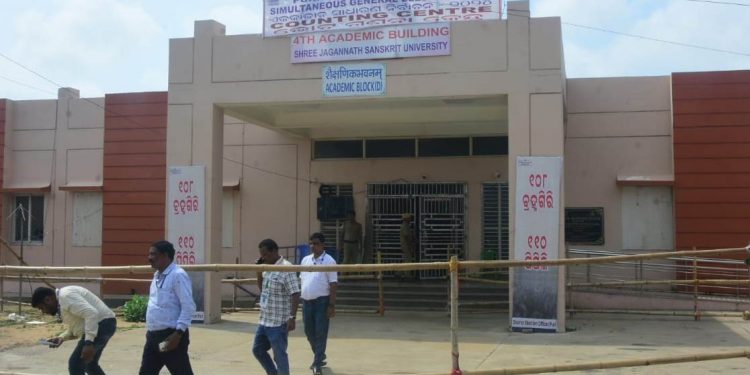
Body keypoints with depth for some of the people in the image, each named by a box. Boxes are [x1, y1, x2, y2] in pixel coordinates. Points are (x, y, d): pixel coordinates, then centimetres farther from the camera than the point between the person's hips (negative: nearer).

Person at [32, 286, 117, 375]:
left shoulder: (66, 296, -17)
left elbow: (91, 314, -27)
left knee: (75, 364, -8)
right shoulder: (61, 301, 17)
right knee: (89, 364, 22)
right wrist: (61, 337, 6)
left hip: (101, 325, -11)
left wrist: (88, 343, -29)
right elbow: (74, 327, 24)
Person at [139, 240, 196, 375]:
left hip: (171, 335, -9)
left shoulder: (178, 275, -15)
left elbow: (188, 307, -19)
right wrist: (150, 330, 20)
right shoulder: (157, 275, 14)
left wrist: (178, 333, -23)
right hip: (154, 335, 9)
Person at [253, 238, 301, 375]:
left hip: (278, 323, -9)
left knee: (279, 355, 0)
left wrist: (292, 318, -25)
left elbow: (295, 294, -19)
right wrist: (259, 272, 7)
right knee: (257, 350, 19)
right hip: (264, 321, 9)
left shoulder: (286, 269, -16)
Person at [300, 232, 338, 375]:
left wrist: (332, 306, -15)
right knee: (309, 332, 14)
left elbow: (333, 284, -11)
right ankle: (319, 357, 34)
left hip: (321, 301, -6)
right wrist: (299, 300, 14)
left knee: (320, 333, -2)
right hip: (306, 301, 6)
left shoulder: (329, 261, -9)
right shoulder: (305, 260, 9)